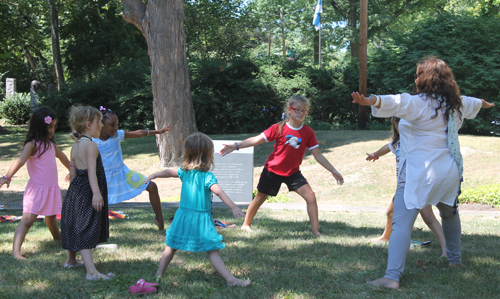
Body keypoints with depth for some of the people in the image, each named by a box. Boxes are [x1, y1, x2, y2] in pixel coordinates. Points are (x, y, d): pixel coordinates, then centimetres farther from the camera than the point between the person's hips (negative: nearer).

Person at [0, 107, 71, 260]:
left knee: (51, 216, 24)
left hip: (52, 187, 7)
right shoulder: (32, 144, -14)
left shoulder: (50, 143, 10)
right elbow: (20, 160, -30)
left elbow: (61, 156, 31)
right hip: (36, 188, -7)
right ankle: (16, 251, -19)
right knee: (28, 218, -15)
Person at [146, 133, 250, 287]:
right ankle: (230, 279, -6)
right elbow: (219, 192, -27)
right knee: (212, 251, -6)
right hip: (201, 219, -6)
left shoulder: (184, 171, 5)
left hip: (183, 216, 6)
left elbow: (168, 172, 22)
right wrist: (233, 207, -32)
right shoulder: (207, 176, -15)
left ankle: (159, 274, 29)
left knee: (172, 246, 20)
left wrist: (154, 175, 40)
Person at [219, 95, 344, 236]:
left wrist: (333, 171, -3)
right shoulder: (279, 128, -15)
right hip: (273, 170, -2)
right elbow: (257, 139, -14)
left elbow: (318, 155, -2)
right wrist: (236, 146, -22)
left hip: (293, 172, 2)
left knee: (310, 196, -12)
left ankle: (316, 231, -5)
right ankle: (246, 224, 34)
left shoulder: (308, 132, -8)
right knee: (260, 198, 11)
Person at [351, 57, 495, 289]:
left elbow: (395, 103, -33)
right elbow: (470, 104, 37)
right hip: (449, 171, 7)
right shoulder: (455, 103, 12)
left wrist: (370, 101, -50)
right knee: (449, 213, 32)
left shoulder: (419, 103, -12)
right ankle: (455, 259, 47)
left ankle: (392, 276, -22)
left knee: (401, 223, -12)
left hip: (418, 173, -7)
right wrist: (483, 103, 60)